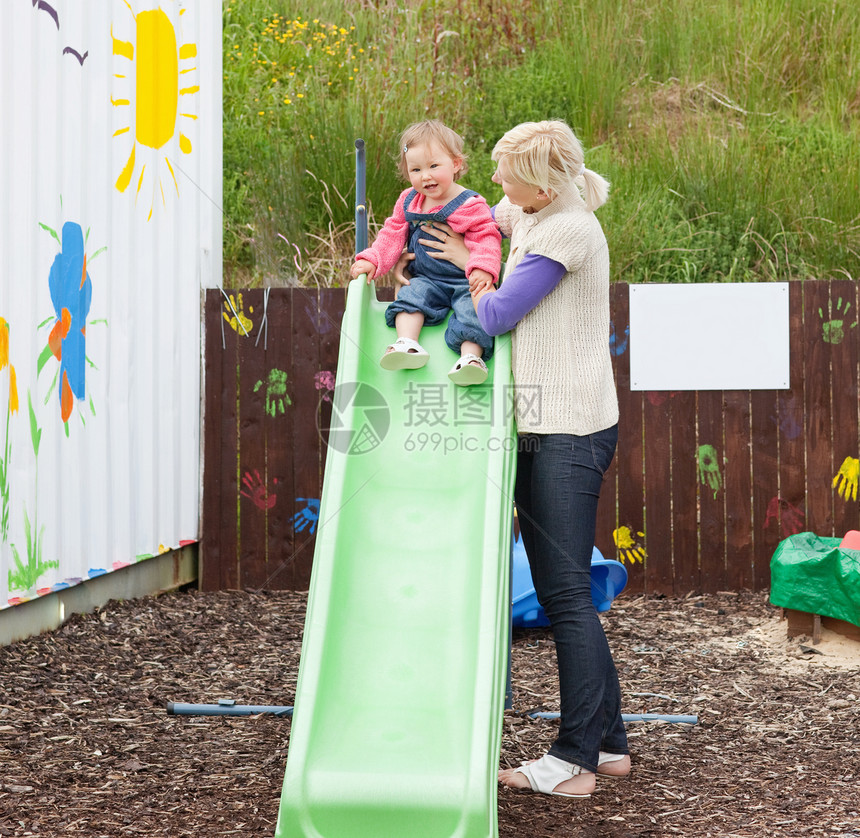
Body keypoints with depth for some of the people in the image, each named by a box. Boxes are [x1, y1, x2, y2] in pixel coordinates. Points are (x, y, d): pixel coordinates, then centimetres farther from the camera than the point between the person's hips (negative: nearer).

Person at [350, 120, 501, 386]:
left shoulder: (471, 205, -9)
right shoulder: (408, 202, 8)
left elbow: (486, 239, -14)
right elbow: (392, 235, 14)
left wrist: (483, 268, -33)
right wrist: (371, 260, -1)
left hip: (464, 282, -4)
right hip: (426, 278, 4)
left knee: (471, 309, -28)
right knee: (412, 294, -24)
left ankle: (471, 356, -38)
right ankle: (407, 344, -36)